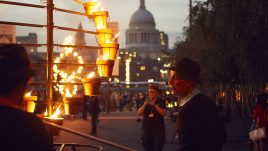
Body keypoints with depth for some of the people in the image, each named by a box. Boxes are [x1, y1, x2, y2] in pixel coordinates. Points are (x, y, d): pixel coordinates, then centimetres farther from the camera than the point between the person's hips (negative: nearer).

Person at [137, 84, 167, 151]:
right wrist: (144, 105, -19)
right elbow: (139, 113, -1)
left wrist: (155, 105, -21)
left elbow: (163, 113, -12)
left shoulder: (161, 102, 2)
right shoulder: (145, 102, 9)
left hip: (158, 129, -3)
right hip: (146, 129, 3)